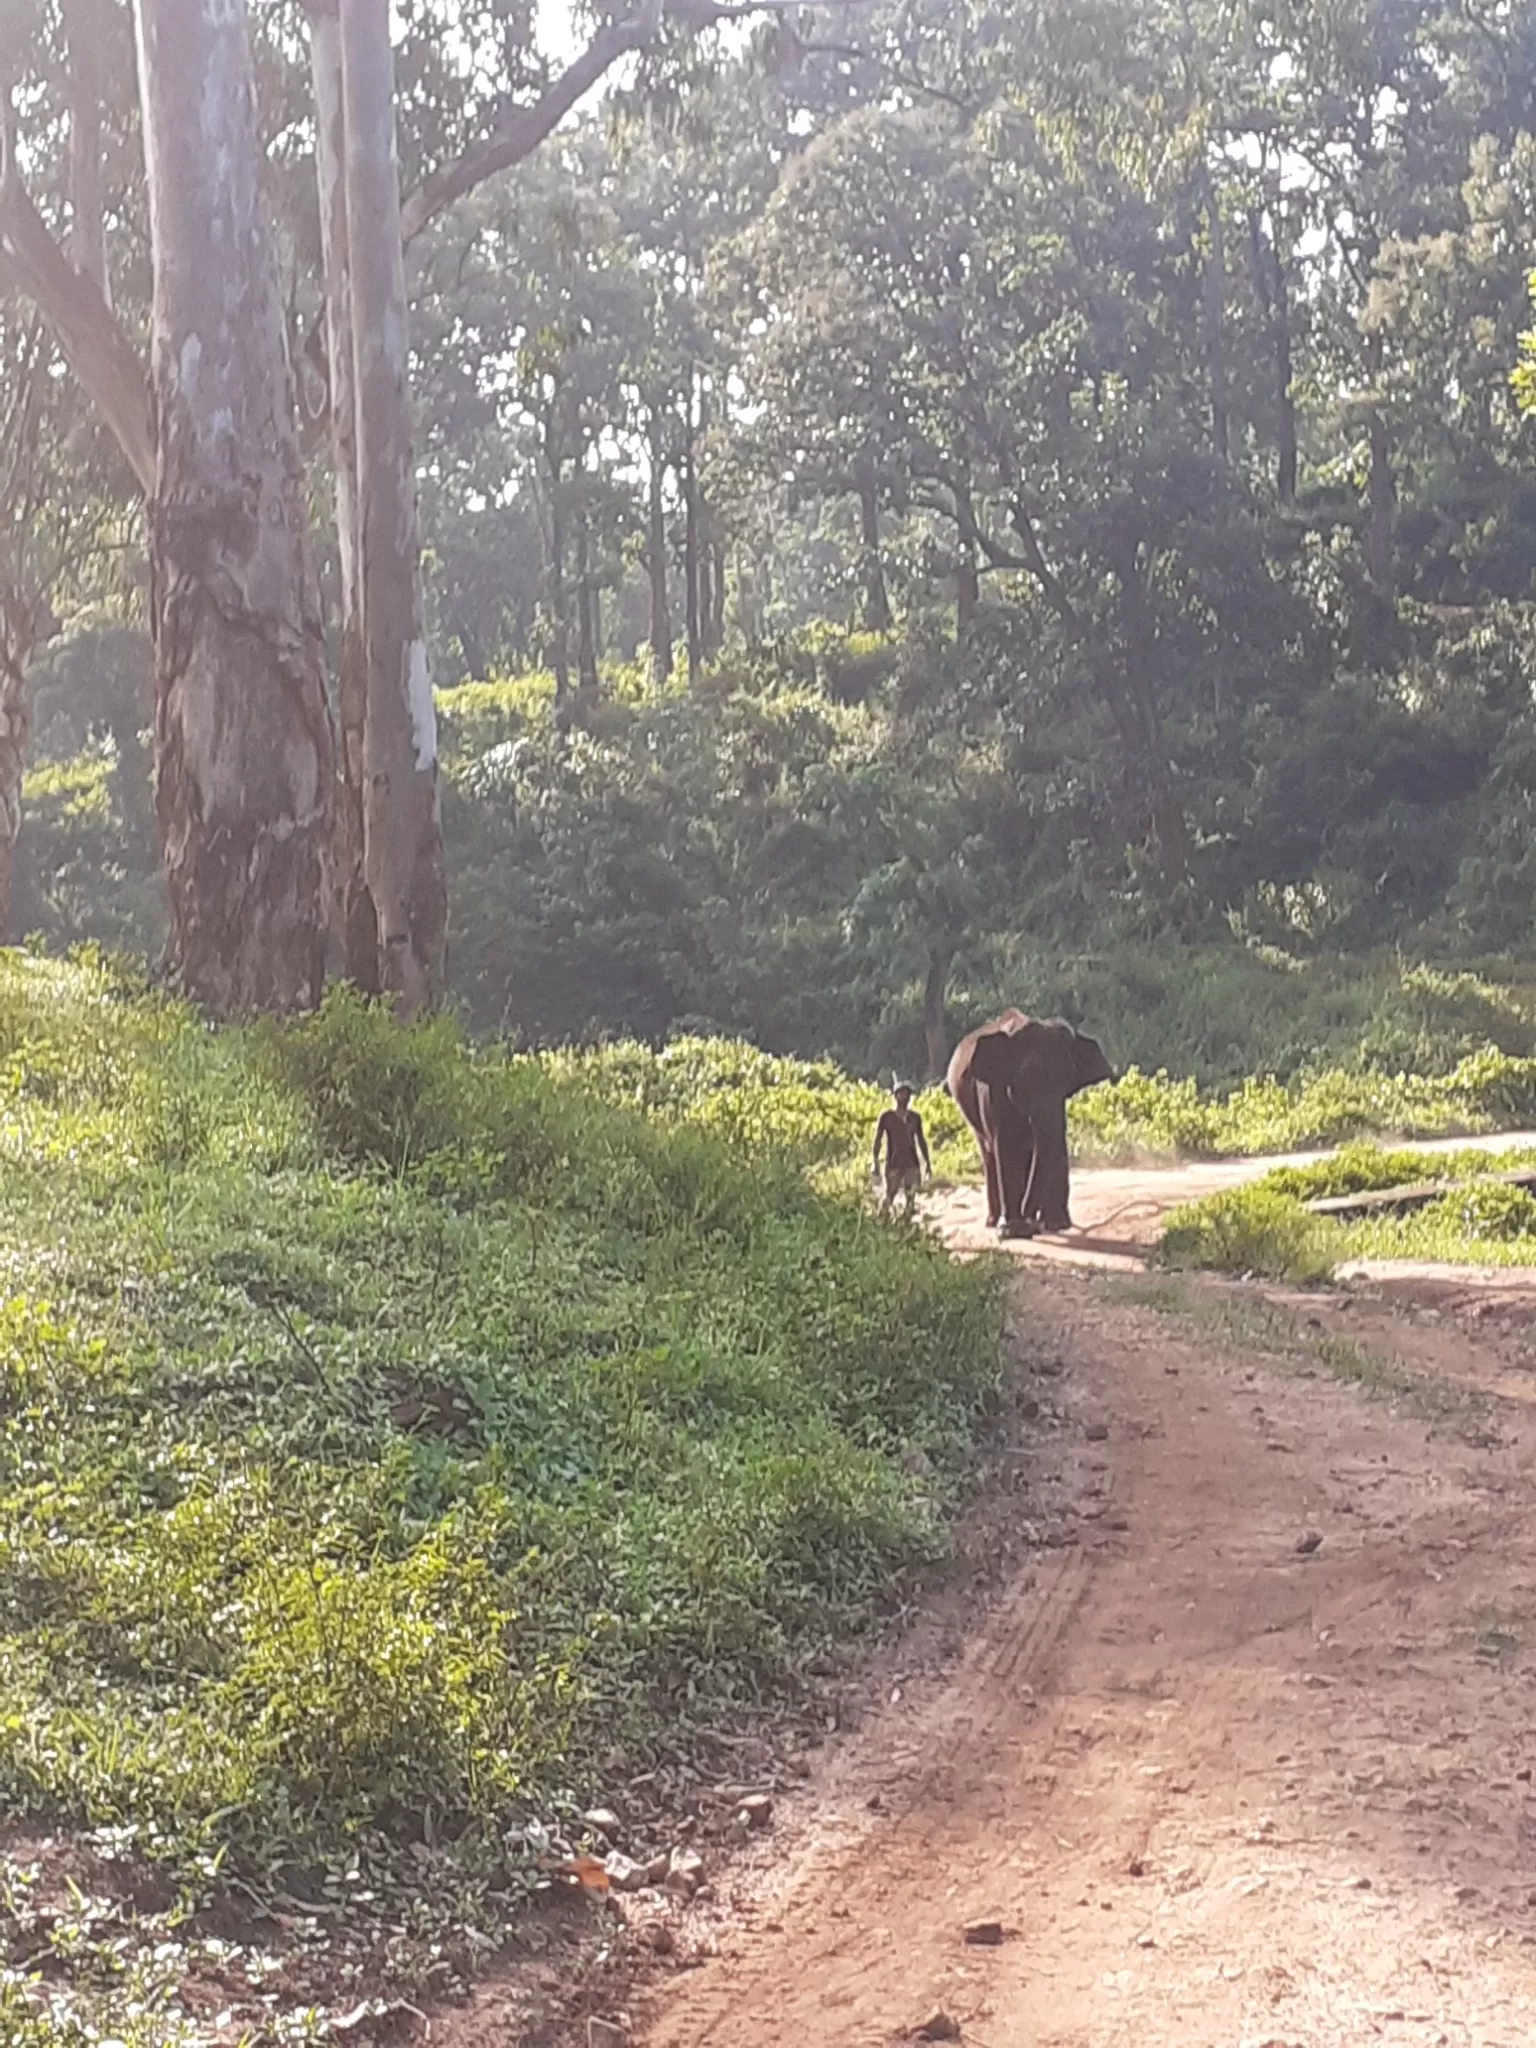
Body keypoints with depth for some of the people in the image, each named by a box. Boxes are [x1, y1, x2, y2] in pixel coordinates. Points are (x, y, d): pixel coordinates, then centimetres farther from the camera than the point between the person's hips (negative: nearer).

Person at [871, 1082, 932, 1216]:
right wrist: (875, 1162, -12)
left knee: (911, 1196, -1)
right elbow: (877, 1139, -3)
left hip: (912, 1162, 3)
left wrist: (928, 1163, 12)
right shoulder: (887, 1117, -1)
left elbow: (921, 1141, 14)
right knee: (889, 1196, -5)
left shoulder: (915, 1117, 8)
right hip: (893, 1163, -3)